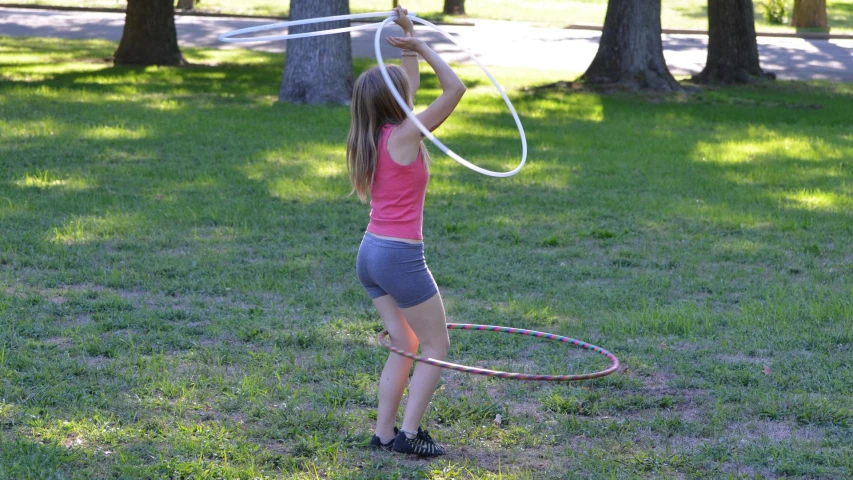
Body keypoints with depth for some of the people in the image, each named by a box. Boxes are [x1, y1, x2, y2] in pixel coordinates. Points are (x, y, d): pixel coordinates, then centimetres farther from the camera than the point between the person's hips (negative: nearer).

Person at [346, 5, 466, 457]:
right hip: (401, 256, -8)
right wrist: (420, 46, -6)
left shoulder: (374, 136, 7)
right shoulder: (405, 136, -15)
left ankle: (384, 433, 13)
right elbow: (455, 88, -13)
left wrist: (408, 40, 22)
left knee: (405, 345, 15)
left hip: (371, 252, 8)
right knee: (437, 346, 6)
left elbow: (408, 87, 23)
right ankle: (409, 433, 2)